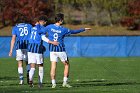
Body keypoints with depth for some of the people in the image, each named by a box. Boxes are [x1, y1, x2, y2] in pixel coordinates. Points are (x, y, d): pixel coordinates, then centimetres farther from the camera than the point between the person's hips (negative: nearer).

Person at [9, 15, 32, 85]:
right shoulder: (29, 26, 12)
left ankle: (21, 80, -2)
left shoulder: (15, 27, 8)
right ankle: (28, 74, -12)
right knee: (28, 63, 13)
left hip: (19, 47, -1)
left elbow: (13, 39, -1)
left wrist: (11, 50, -4)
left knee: (20, 64, 4)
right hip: (28, 46, 1)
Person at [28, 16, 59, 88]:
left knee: (32, 67, -2)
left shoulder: (34, 27, 16)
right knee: (40, 66, 11)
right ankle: (40, 83, 10)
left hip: (31, 48, 5)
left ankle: (30, 79, -29)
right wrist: (52, 42, -24)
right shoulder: (42, 27, -3)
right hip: (38, 49, -5)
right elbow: (43, 37, -17)